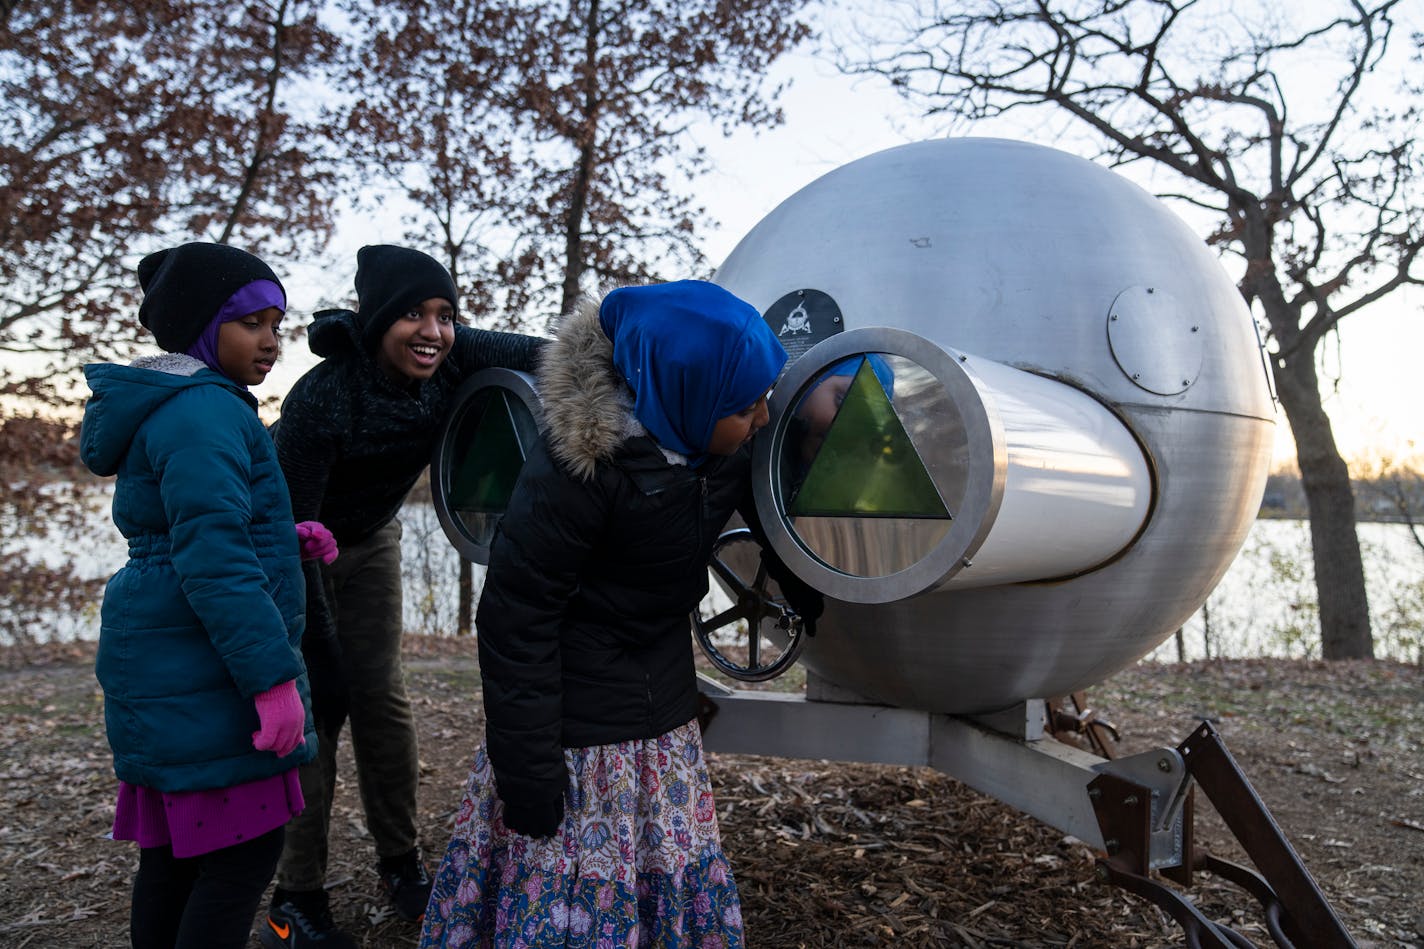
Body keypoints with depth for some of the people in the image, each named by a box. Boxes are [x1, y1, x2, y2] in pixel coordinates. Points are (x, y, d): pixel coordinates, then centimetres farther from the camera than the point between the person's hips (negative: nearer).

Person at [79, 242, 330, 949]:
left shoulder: (165, 410, 17)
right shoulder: (206, 413, -16)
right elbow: (213, 561, -23)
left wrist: (284, 540, 11)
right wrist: (273, 677, -23)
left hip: (166, 672, 10)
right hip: (202, 675, -10)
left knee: (175, 851, 17)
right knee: (245, 849, -4)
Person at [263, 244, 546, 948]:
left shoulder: (451, 358, -22)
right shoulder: (320, 400, -35)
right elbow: (292, 533, -30)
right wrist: (321, 654, -27)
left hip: (369, 541, 5)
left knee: (381, 694, 5)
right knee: (314, 706, -7)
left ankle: (400, 864, 19)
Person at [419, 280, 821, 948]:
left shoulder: (725, 445, -7)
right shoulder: (582, 459, -26)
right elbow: (516, 616, -21)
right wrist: (527, 771, -19)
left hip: (664, 714, 7)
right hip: (578, 733, -6)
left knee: (680, 888, 17)